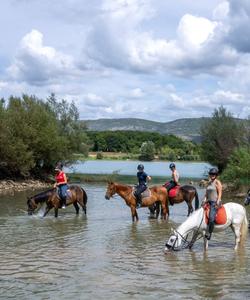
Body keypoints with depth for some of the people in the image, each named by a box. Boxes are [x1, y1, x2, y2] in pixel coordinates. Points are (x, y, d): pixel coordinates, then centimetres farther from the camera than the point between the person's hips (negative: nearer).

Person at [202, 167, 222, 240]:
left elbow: (220, 193, -11)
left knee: (211, 218, -23)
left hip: (215, 202, -9)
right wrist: (205, 200, 2)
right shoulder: (209, 183, 17)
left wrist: (217, 203, -19)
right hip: (209, 202, 9)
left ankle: (209, 233, -17)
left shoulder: (217, 182, -6)